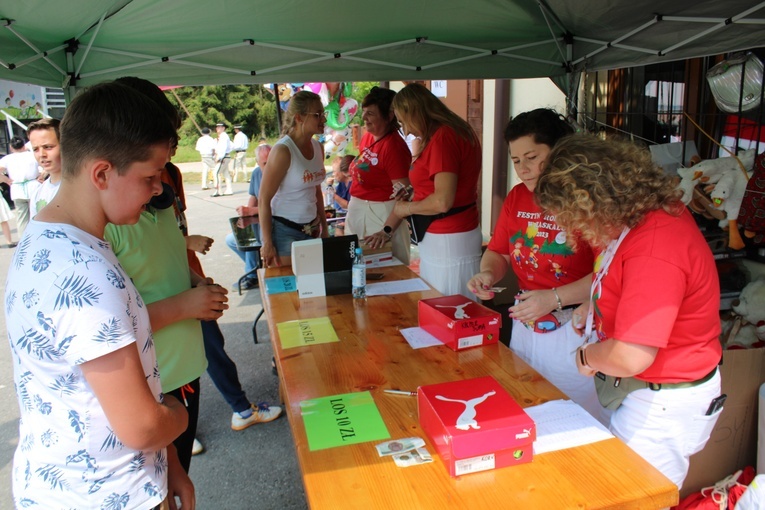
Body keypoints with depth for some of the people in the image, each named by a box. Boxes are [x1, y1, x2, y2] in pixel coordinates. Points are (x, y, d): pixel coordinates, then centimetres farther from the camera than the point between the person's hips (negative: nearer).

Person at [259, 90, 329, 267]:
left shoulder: (318, 148, 7)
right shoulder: (283, 151, -15)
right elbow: (264, 200, -15)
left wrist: (324, 229, 17)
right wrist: (267, 244, -17)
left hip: (312, 230, 7)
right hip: (284, 231, -7)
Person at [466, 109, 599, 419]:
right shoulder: (517, 197, 6)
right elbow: (498, 252, 13)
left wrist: (555, 298, -24)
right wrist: (488, 274, -7)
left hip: (575, 328, -6)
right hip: (524, 325, 6)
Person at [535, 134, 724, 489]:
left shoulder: (654, 252, -32)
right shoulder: (648, 212, -1)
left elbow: (631, 357, -32)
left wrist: (586, 356, -12)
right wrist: (591, 307, 7)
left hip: (664, 403, -9)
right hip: (637, 389, 9)